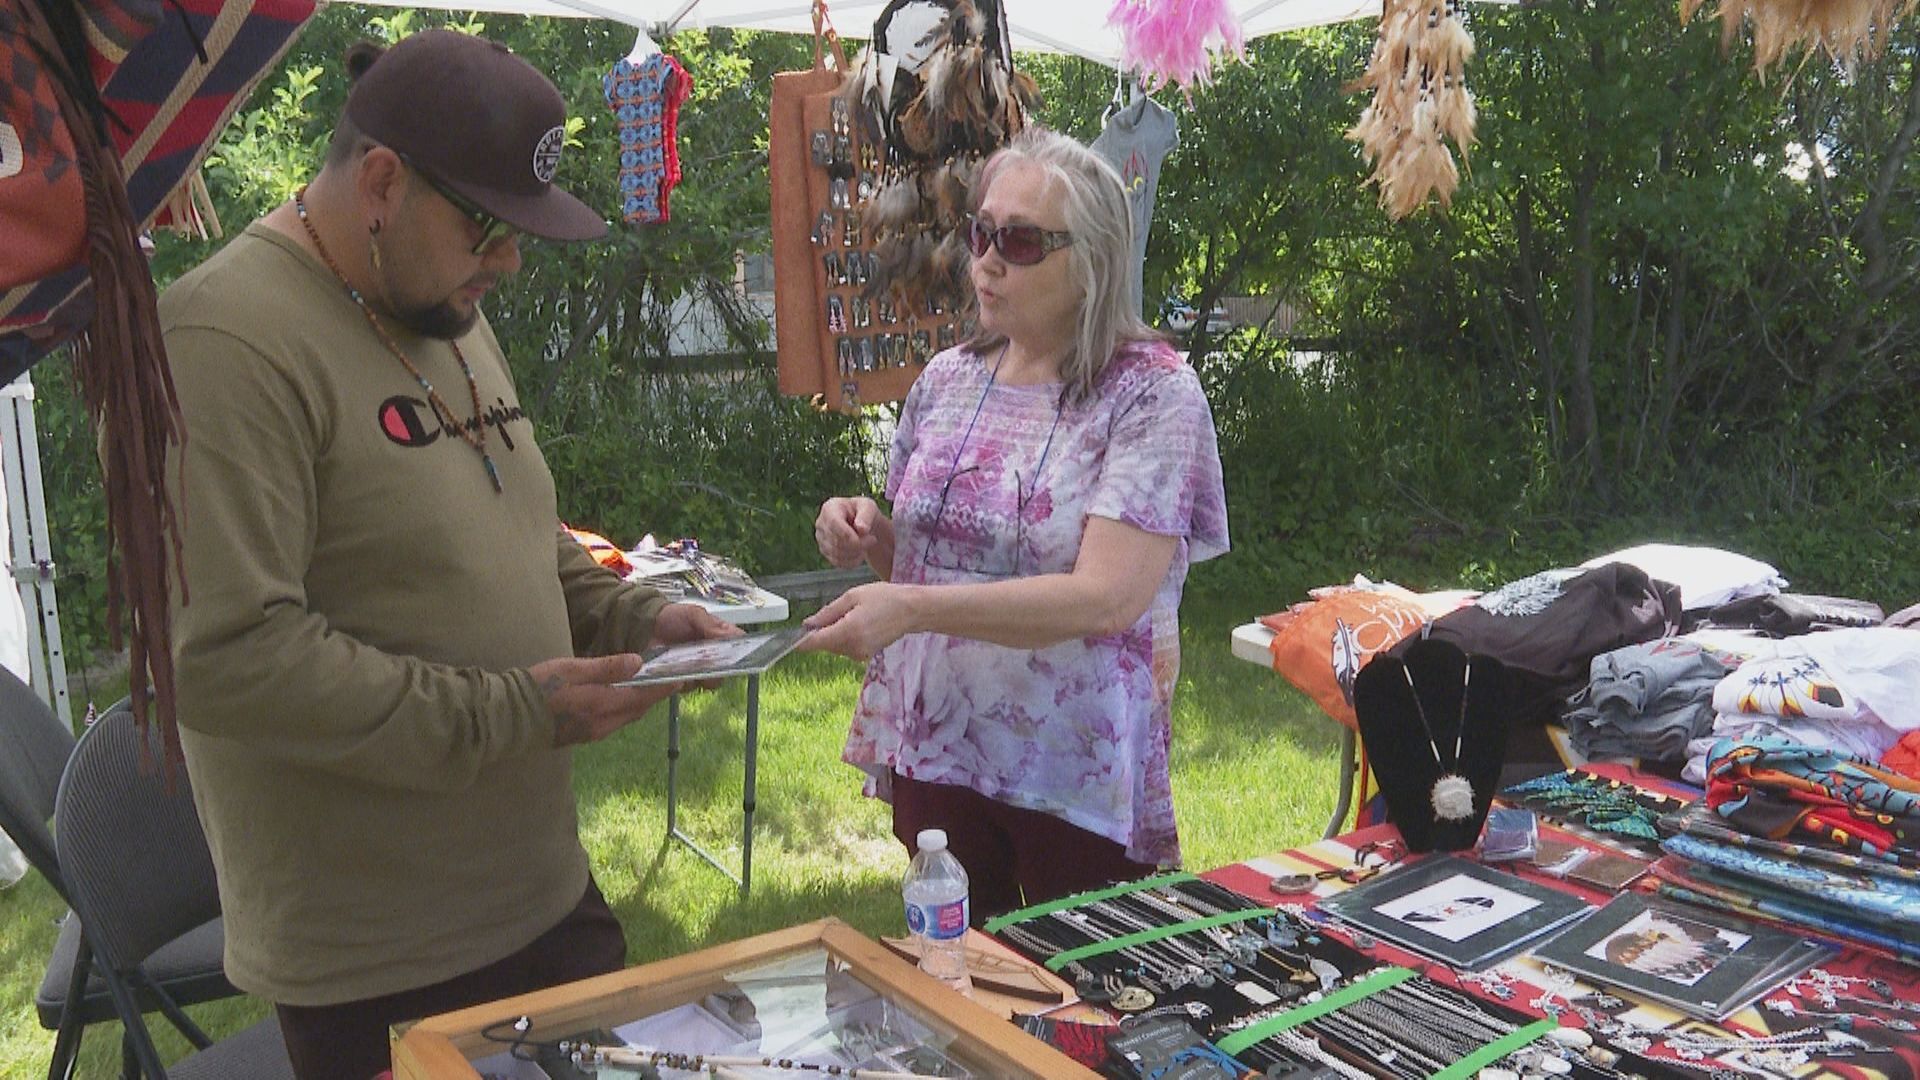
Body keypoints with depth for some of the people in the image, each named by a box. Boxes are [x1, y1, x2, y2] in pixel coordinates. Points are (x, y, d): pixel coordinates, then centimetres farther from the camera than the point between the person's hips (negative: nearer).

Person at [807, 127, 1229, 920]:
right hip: (933, 755, 5)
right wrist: (868, 534, -7)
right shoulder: (946, 381, 4)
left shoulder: (1153, 394, -13)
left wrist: (912, 607, -29)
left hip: (1077, 780, -4)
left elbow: (1108, 596, -23)